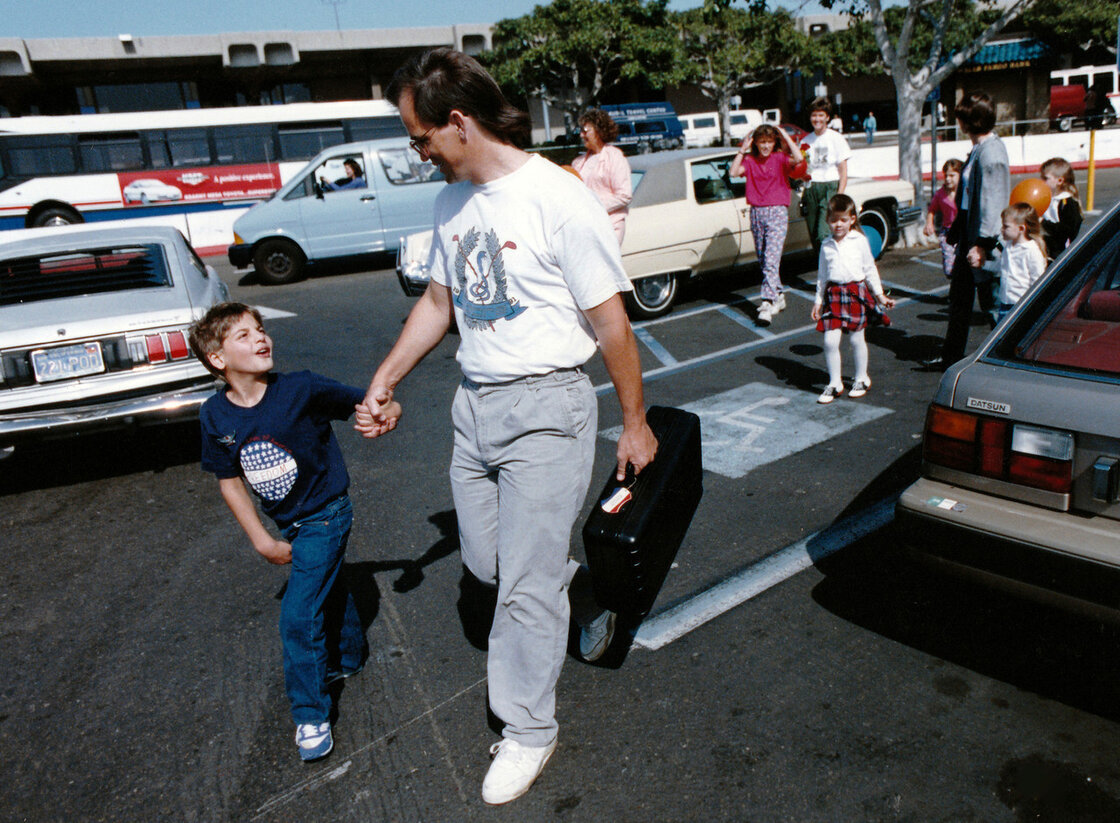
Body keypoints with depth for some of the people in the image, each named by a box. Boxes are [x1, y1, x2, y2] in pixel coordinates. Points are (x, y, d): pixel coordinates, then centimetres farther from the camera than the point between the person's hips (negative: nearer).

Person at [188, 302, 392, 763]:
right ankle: (348, 657, 53)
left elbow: (364, 402, -16)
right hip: (287, 524, 5)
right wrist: (263, 542, -1)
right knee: (326, 587, 26)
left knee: (299, 613, -7)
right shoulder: (216, 416, -11)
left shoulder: (301, 389, -24)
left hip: (326, 515, -5)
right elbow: (230, 481, -1)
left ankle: (310, 713, 13)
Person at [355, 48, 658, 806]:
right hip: (475, 403, 8)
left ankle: (527, 732, 22)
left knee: (525, 584, 1)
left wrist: (635, 421, -6)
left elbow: (610, 323, -12)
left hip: (546, 408, -7)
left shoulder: (560, 199, -16)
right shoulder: (452, 202, 7)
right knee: (484, 561, 16)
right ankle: (584, 590, 45)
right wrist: (385, 379, 16)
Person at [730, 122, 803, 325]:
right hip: (756, 213, 4)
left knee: (771, 260, -14)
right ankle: (779, 297, 29)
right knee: (763, 260, 12)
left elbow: (798, 158, -20)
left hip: (777, 212, -4)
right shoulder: (749, 160, 7)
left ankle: (768, 305, -17)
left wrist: (785, 135, -10)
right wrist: (743, 149, -7)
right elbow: (734, 172, -9)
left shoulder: (780, 158, 0)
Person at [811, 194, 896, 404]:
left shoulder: (860, 241, 1)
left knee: (857, 339, 6)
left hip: (857, 292, -1)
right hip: (833, 294, 1)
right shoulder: (826, 245, 7)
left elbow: (870, 270, 8)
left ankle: (861, 379, 26)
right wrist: (818, 301, 15)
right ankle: (835, 383, 9)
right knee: (830, 341, -7)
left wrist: (880, 295, 8)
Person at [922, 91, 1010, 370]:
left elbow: (992, 203, -22)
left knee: (991, 304, 2)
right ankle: (951, 356, 29)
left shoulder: (991, 153, -18)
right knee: (959, 298, 17)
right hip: (968, 239, 10)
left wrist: (982, 245, -23)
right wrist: (956, 232, 22)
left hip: (986, 246, -10)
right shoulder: (977, 150, 10)